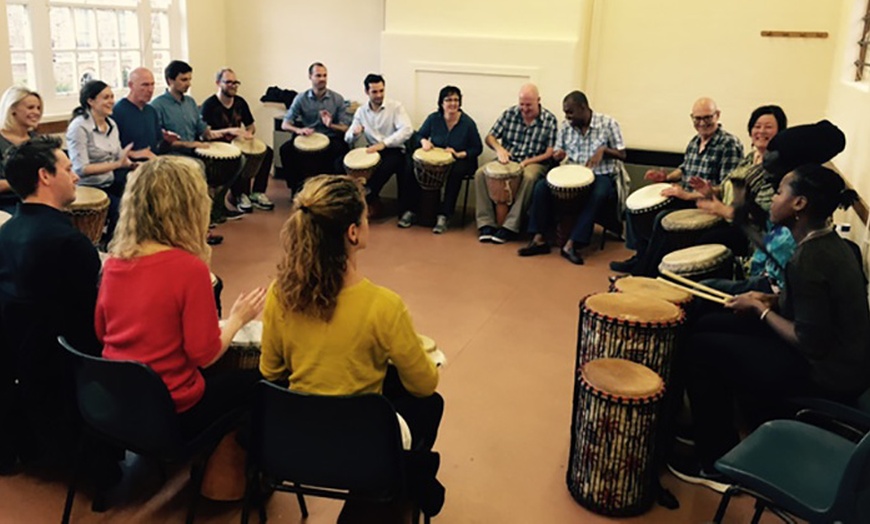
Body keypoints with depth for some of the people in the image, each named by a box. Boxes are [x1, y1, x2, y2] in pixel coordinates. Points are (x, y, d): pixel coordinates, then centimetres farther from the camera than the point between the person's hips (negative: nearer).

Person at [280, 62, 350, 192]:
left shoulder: (337, 99, 0)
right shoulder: (301, 98, 1)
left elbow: (345, 128, -2)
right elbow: (285, 125, -2)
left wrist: (331, 125, -24)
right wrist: (298, 130, -24)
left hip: (331, 139, -1)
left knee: (341, 150, -35)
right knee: (286, 149, -25)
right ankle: (297, 187, -5)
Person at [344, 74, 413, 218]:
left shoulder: (396, 107, -4)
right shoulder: (361, 111, 8)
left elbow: (407, 130, -20)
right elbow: (348, 138, 6)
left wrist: (383, 144, -31)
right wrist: (354, 133, -20)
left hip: (394, 151, -3)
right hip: (372, 150, 4)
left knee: (384, 167, -35)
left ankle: (366, 200, -11)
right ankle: (373, 200, -7)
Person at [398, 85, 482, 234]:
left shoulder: (468, 123, -10)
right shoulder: (434, 118, -3)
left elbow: (477, 148, -5)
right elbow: (419, 135, 11)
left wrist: (459, 154, -21)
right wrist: (424, 141, -14)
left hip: (460, 160, -3)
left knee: (455, 173, -38)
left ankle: (444, 216, -30)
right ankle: (412, 210, -9)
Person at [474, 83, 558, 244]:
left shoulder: (550, 120, -3)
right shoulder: (509, 114, 4)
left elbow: (550, 153, -6)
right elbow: (490, 137, 7)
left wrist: (528, 161, -20)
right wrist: (499, 148, -15)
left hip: (533, 163, -3)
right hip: (507, 161, 3)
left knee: (528, 177, -38)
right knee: (480, 174, -22)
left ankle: (510, 227, -32)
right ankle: (486, 223, -23)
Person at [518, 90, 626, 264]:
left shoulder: (608, 123, -4)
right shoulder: (566, 126, 6)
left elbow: (622, 154, 0)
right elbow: (556, 154, 13)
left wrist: (604, 149, -20)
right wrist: (558, 155, -13)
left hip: (601, 175, -4)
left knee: (597, 195, -38)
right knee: (541, 186, -20)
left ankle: (570, 244, -36)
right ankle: (539, 239, -22)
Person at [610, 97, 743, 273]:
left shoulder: (730, 144, -15)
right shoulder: (695, 141, 10)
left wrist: (689, 195, -27)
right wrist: (667, 177, 6)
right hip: (684, 197, 9)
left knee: (663, 218, -30)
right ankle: (641, 254, 12)